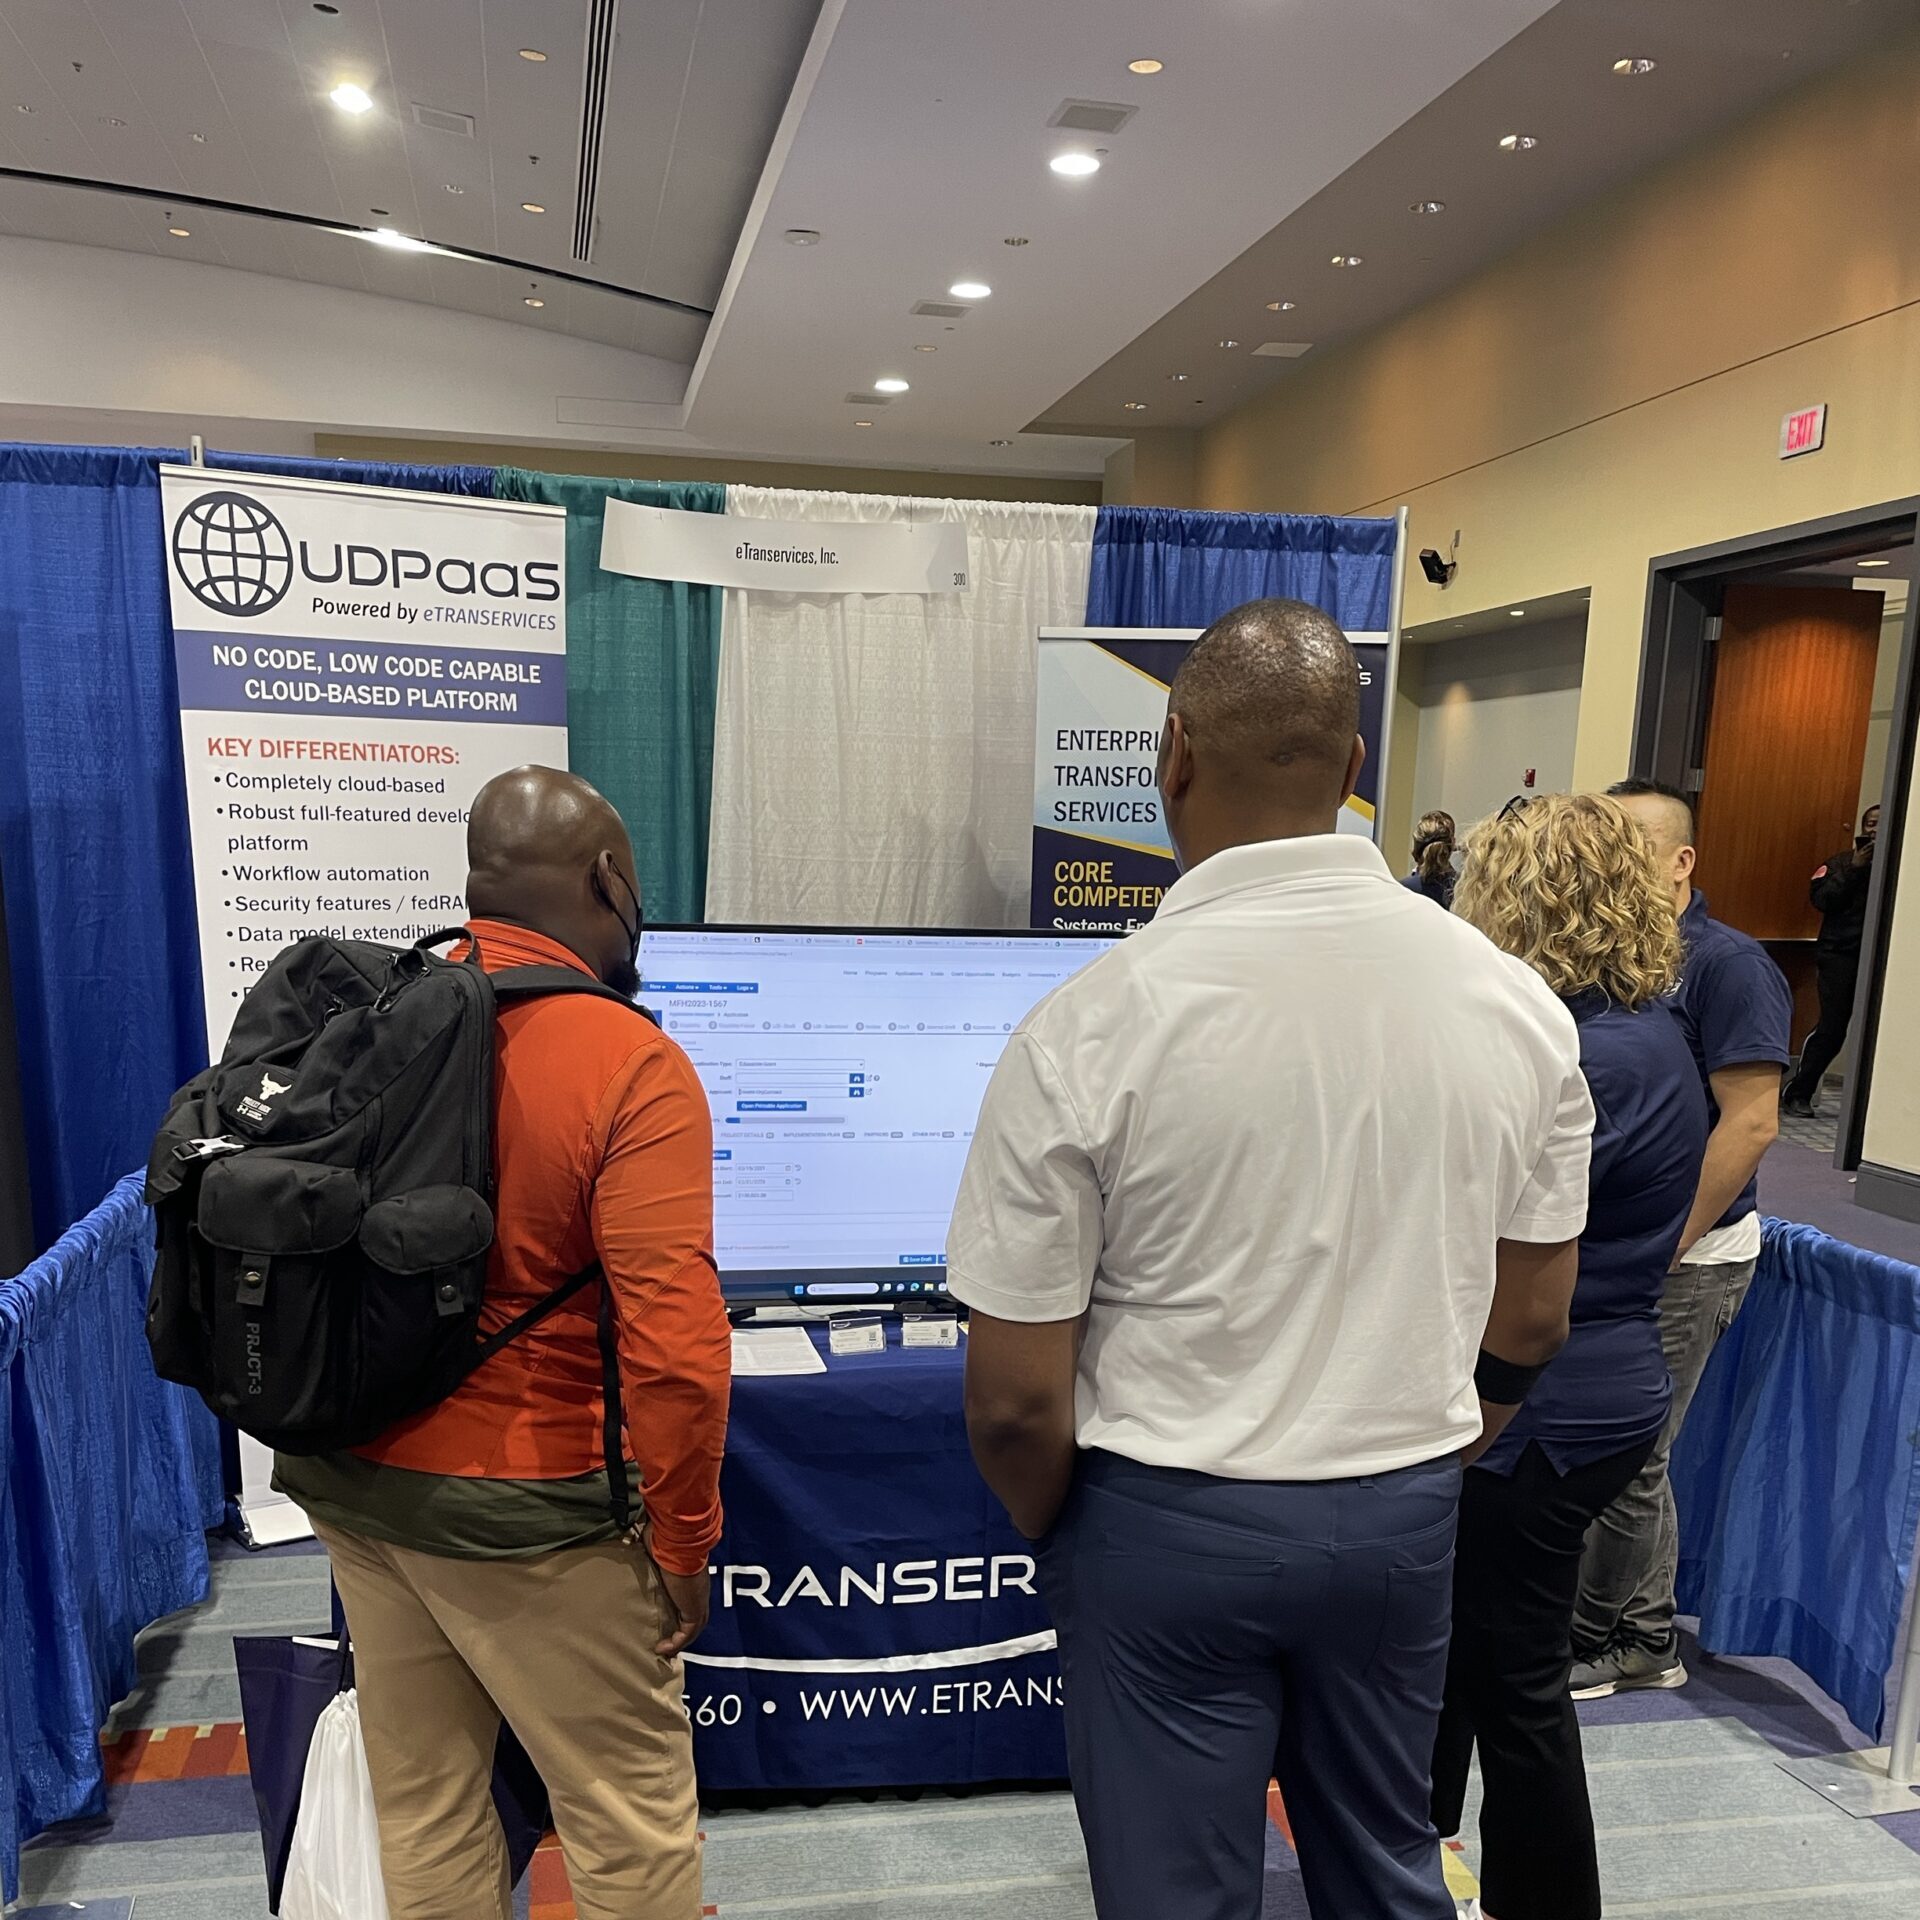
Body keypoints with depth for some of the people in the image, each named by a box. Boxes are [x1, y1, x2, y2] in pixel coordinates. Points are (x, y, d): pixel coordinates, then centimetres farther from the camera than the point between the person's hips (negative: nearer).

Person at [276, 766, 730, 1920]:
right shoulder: (631, 1065, -20)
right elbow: (676, 1347, -25)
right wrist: (683, 1541, -10)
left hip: (351, 1480, 7)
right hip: (523, 1509, -6)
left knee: (422, 1803, 22)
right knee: (631, 1820, 13)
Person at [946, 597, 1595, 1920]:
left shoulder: (1087, 1029, -22)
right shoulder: (1518, 999, -8)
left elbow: (1016, 1399, -16)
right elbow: (1531, 1325, 3)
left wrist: (1051, 1530, 5)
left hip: (1171, 1522, -4)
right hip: (1409, 1513, 4)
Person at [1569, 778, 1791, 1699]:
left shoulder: (1728, 964, -16)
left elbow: (1752, 1123, -20)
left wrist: (1663, 1247, -20)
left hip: (1684, 1260, -8)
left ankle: (1586, 1646, 21)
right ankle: (1648, 1643, 33)